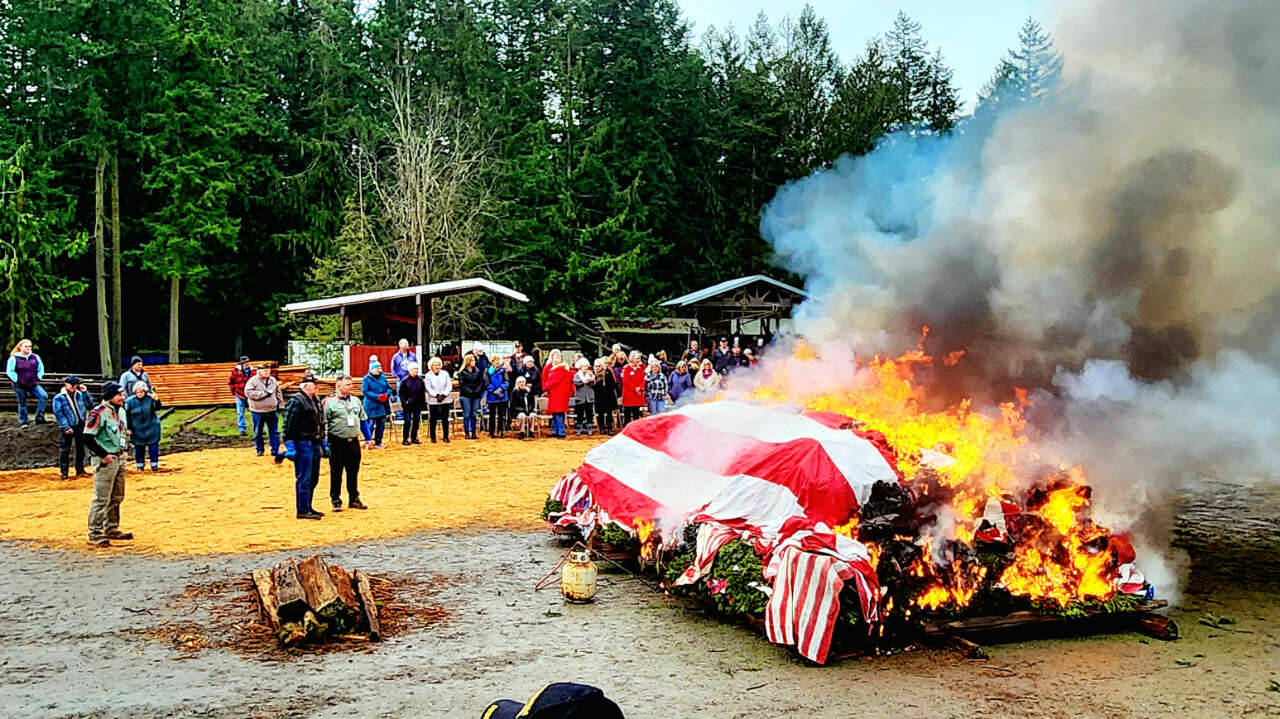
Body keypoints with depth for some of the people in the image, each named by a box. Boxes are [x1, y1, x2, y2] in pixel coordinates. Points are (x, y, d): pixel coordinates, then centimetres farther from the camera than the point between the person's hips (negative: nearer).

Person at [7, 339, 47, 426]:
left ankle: (39, 417, -9)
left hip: (33, 385, 2)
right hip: (20, 386, -2)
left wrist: (38, 378, 5)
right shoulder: (14, 358, -8)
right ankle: (23, 422, 22)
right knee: (22, 404, 8)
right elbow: (10, 372, -6)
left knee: (44, 396, -18)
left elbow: (41, 369, 14)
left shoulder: (35, 357, 3)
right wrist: (17, 380, -9)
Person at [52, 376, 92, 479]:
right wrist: (66, 427, -16)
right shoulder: (59, 397, -3)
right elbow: (58, 413, -9)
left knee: (80, 448, 11)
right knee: (64, 450, 0)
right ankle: (64, 472, 7)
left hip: (81, 425, 4)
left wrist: (85, 392, -2)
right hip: (68, 427, -4)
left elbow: (90, 406, 5)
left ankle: (80, 470, 22)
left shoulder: (80, 395, 9)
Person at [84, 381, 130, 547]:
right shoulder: (99, 412, -17)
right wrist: (104, 455, -20)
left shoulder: (121, 411, 10)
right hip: (105, 460, -9)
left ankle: (111, 529, 29)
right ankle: (95, 534, 1)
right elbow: (88, 438, -19)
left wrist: (122, 452, 13)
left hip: (119, 458, 9)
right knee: (101, 498, -6)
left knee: (117, 497, 17)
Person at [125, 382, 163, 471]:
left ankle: (154, 464, 15)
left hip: (151, 427, -1)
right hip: (137, 429, 1)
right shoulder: (130, 401, -6)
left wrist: (156, 400, -44)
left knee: (153, 446, 4)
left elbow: (158, 408, -24)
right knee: (139, 447, 8)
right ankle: (140, 465, 20)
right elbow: (127, 415, 1)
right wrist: (128, 428, 0)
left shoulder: (150, 398, -10)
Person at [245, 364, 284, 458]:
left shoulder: (273, 380, 7)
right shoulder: (253, 380, -9)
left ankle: (275, 450, 11)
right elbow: (248, 392, -21)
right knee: (258, 432, 9)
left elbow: (278, 393, 16)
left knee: (274, 431, 5)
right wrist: (264, 393, -22)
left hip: (272, 411, 3)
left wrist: (281, 405, 11)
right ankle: (259, 450, 23)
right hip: (257, 411, -3)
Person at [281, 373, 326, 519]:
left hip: (315, 444, 9)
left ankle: (308, 507, 24)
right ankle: (302, 511, 0)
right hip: (302, 444, -9)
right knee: (303, 479, -5)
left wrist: (323, 444, 23)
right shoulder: (296, 401, -12)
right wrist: (290, 447, -19)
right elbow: (288, 426, -16)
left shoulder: (316, 401, 16)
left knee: (313, 478, 14)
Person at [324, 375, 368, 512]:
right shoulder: (330, 402, -5)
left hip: (353, 441, 4)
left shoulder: (356, 401, 10)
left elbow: (363, 420, 17)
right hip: (337, 442, -4)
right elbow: (323, 423, -4)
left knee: (353, 472, 12)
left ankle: (354, 499, 23)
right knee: (336, 474, 4)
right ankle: (336, 501, 13)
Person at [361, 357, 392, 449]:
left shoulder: (383, 377, 11)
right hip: (372, 406, -6)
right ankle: (368, 442, 8)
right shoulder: (366, 379, -6)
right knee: (371, 424, -5)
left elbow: (389, 388, 14)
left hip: (383, 406, 6)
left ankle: (378, 442, 20)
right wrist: (377, 397, -21)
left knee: (381, 424, 10)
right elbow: (365, 391, -14)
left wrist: (387, 394, -8)